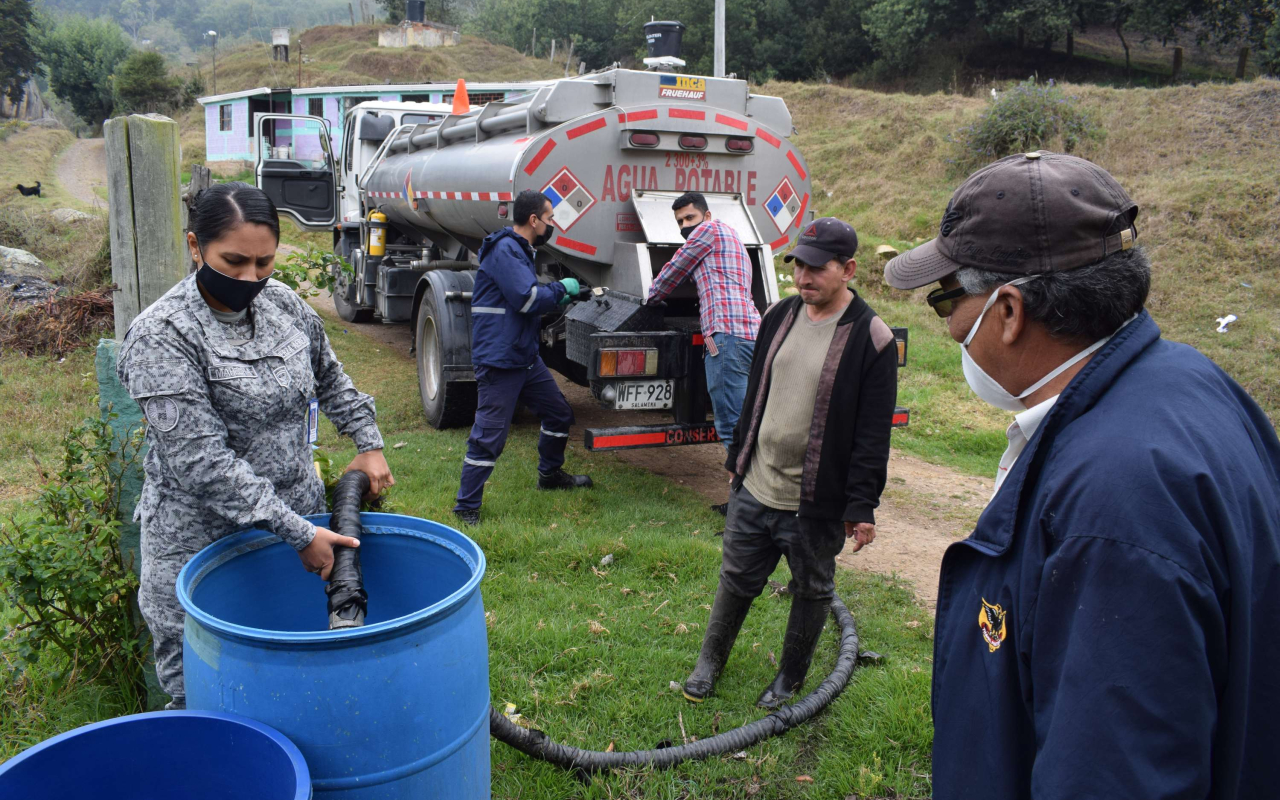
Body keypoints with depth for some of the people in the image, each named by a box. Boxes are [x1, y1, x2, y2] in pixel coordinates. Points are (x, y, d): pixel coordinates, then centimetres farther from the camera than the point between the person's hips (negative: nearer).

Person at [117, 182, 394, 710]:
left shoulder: (284, 304, 2)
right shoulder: (162, 337, -18)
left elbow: (329, 378, 21)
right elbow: (201, 462, -23)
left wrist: (368, 443, 11)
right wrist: (296, 534, -23)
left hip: (299, 521, 6)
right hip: (201, 543, -5)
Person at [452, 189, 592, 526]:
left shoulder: (520, 250, 18)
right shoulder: (504, 250, -16)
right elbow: (527, 298, -24)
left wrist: (562, 298, 15)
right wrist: (561, 288, -8)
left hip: (526, 357, 11)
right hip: (499, 362, -11)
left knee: (559, 413, 20)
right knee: (489, 436, -8)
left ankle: (550, 474, 42)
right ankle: (466, 508, 3)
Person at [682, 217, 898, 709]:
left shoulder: (871, 338, -14)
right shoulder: (779, 317, 4)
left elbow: (873, 433, -13)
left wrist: (862, 506, -13)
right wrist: (738, 459, 18)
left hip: (816, 503, -4)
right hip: (754, 489, 5)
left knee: (812, 592, 15)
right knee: (737, 580, 17)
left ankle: (791, 677, 36)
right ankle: (711, 659, 38)